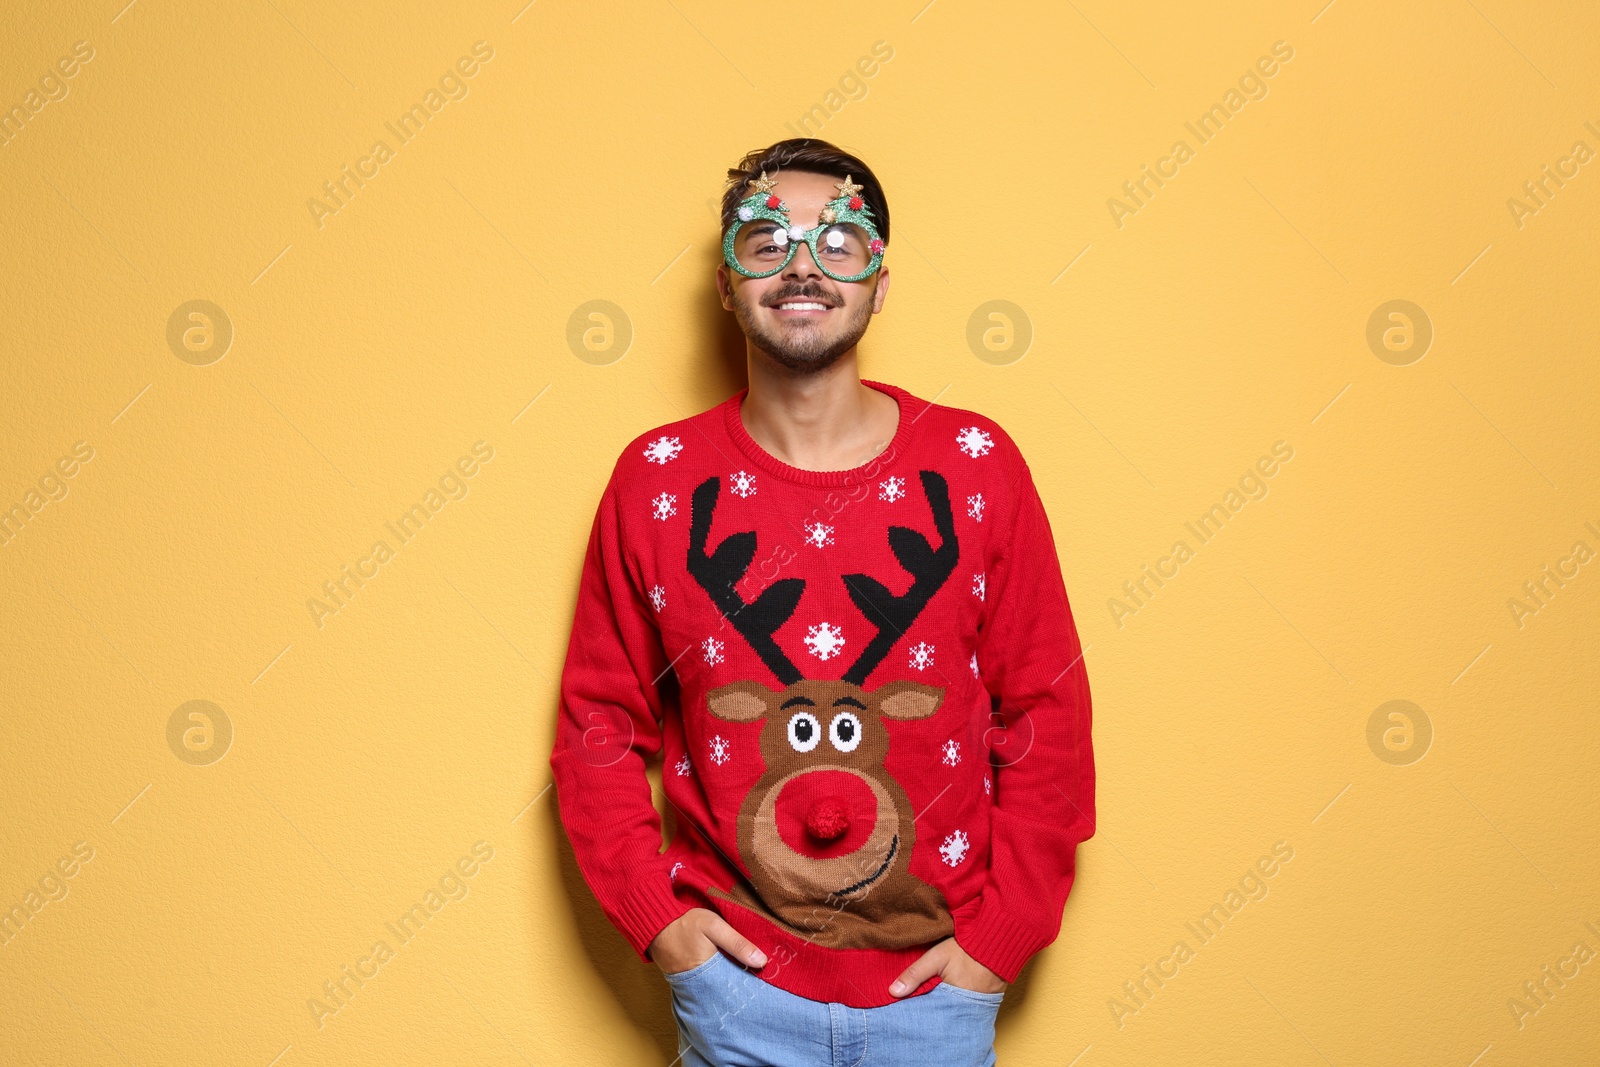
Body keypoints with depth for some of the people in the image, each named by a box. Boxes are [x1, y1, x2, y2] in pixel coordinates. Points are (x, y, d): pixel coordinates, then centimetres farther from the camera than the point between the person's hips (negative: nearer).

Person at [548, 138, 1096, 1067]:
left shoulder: (975, 466, -6)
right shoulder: (658, 480, -5)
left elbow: (1048, 717, -2)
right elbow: (599, 723, 2)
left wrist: (1004, 932, -5)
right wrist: (654, 914, -5)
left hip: (933, 983, 1)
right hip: (737, 982, 0)